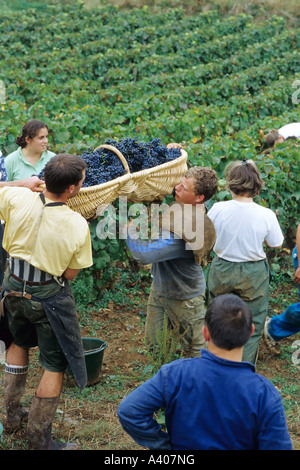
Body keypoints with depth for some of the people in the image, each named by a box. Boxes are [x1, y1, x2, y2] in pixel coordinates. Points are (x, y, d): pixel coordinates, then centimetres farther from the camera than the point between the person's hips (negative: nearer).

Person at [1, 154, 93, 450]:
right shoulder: (78, 226, -22)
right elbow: (70, 274, -11)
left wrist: (26, 183, 8)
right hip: (49, 297, -4)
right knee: (55, 366, 11)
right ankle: (39, 441, 20)